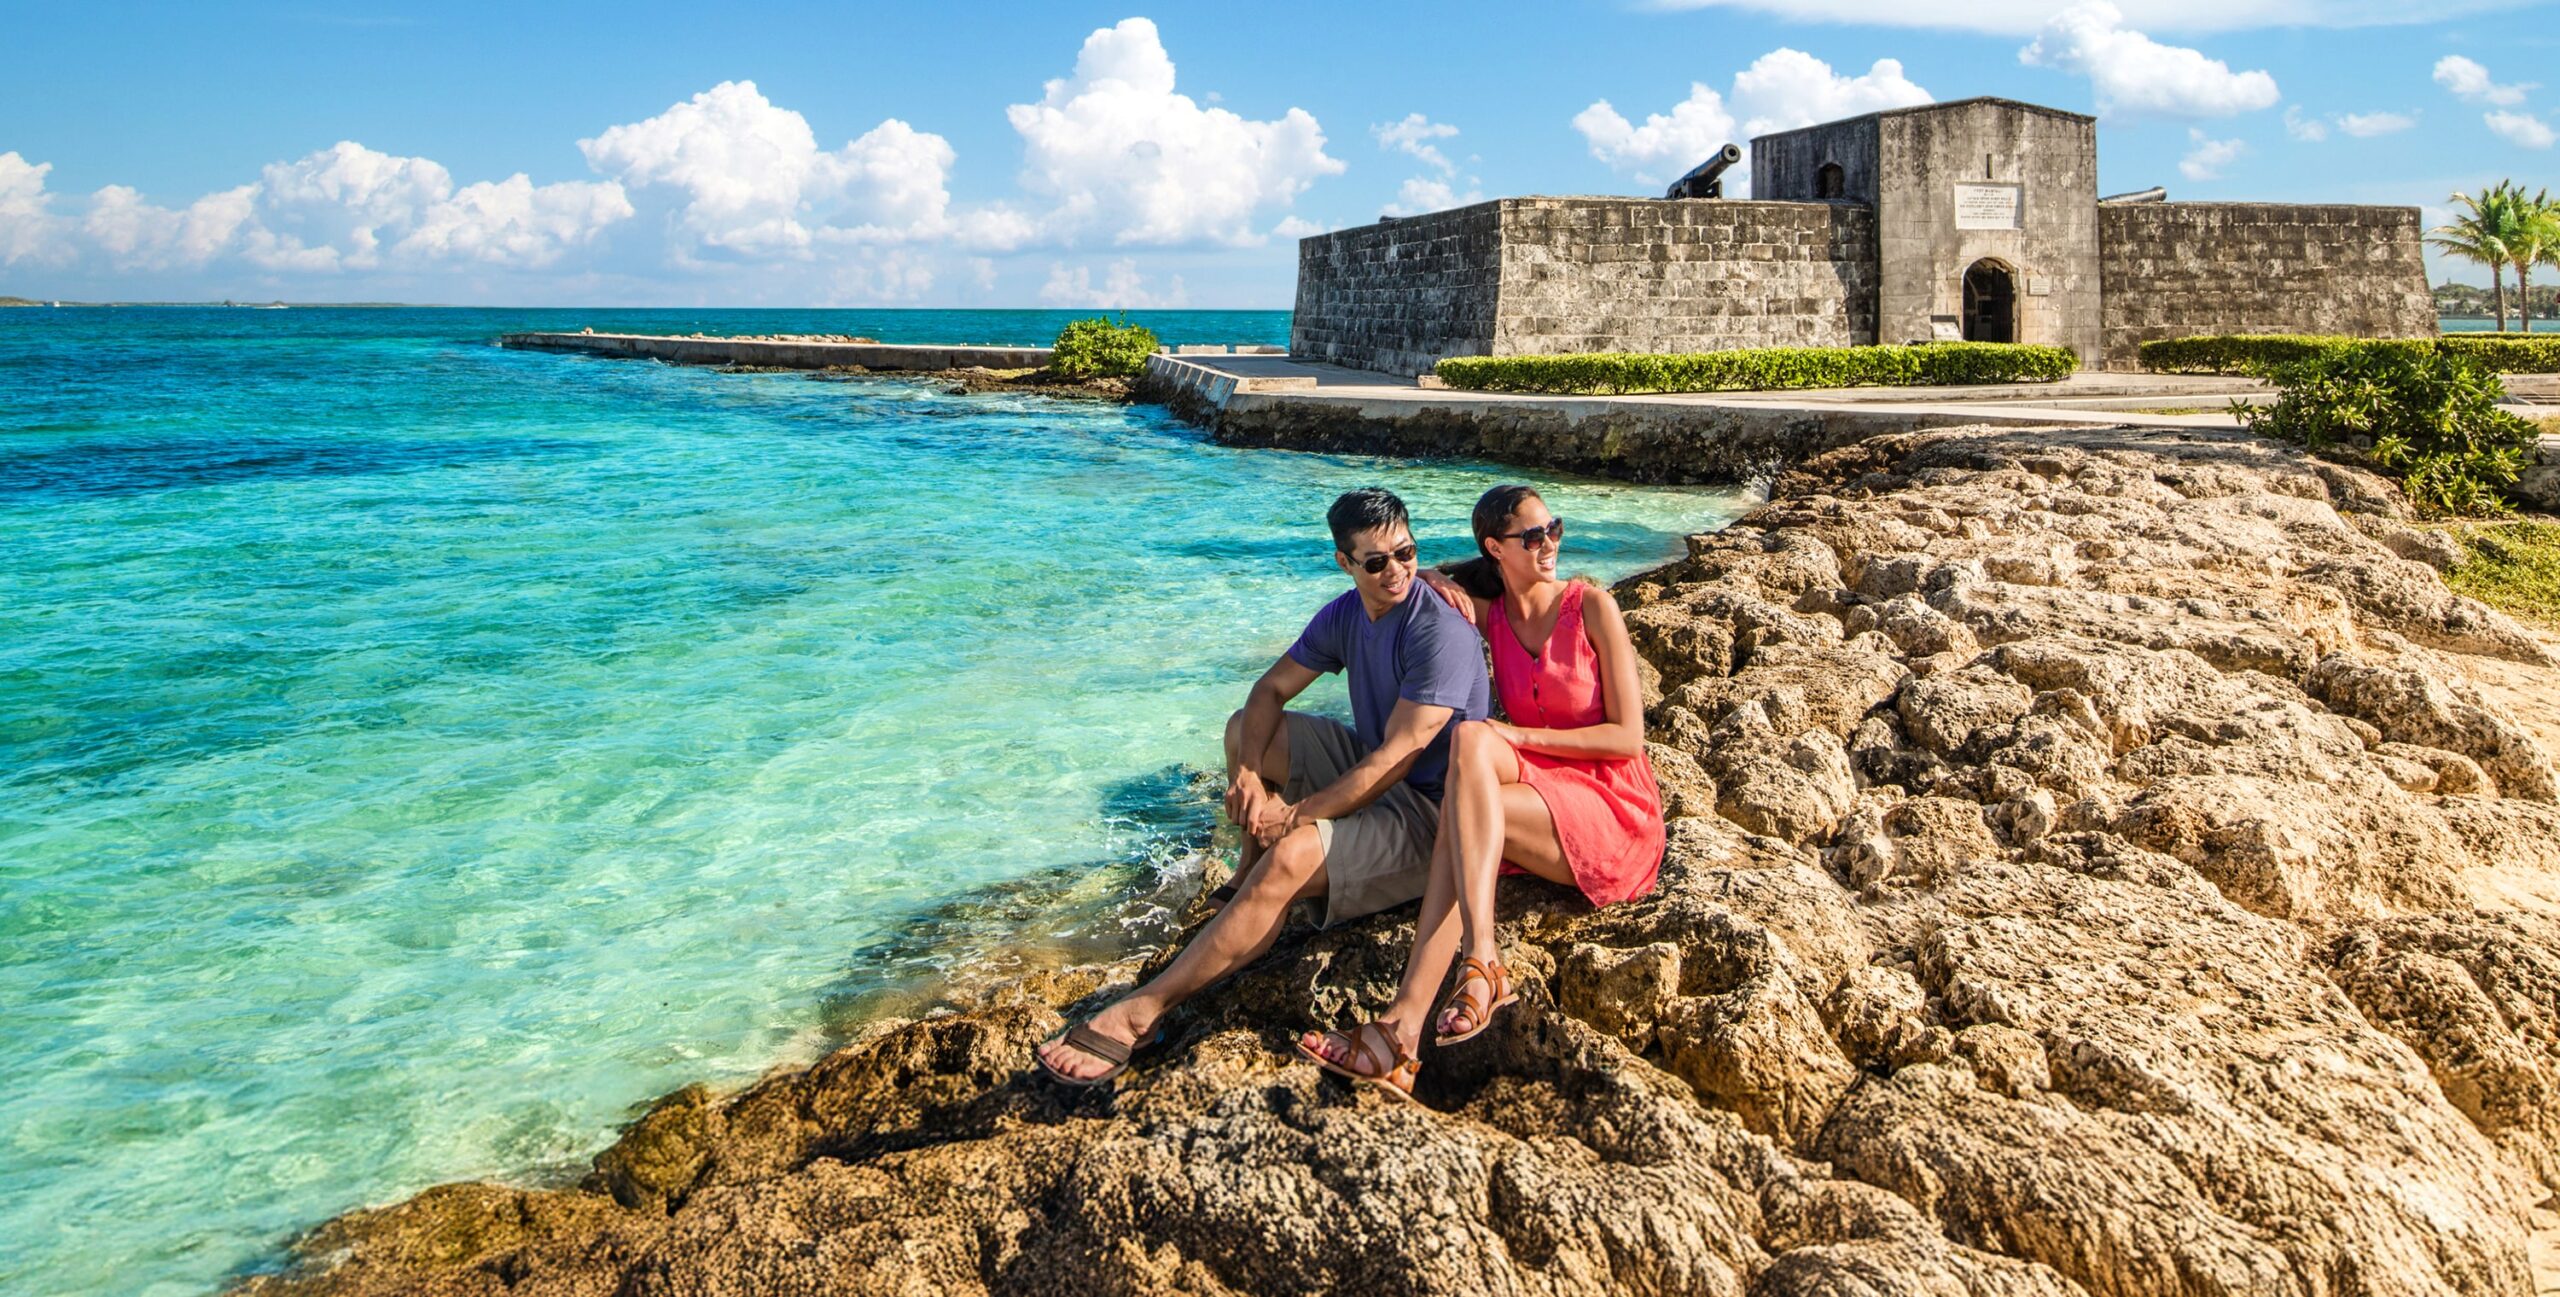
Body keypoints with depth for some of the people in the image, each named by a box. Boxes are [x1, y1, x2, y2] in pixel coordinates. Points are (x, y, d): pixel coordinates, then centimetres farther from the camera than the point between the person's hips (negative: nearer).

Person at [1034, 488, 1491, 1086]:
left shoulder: (1440, 633, -23)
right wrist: (1248, 772, -11)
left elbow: (1395, 759, -26)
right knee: (1244, 728, 13)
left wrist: (1295, 816, -23)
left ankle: (1140, 1013, -31)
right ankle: (1249, 876, 17)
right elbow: (1271, 689, 8)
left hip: (1430, 812, -9)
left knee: (1291, 857, -32)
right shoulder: (1345, 614, 4)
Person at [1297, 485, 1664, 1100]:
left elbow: (1628, 737, -7)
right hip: (1537, 789, 4)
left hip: (1614, 810, -4)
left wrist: (1516, 737, -15)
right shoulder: (1488, 613, 9)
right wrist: (1436, 587, 1)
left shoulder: (1592, 606, -3)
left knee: (1473, 742, -28)